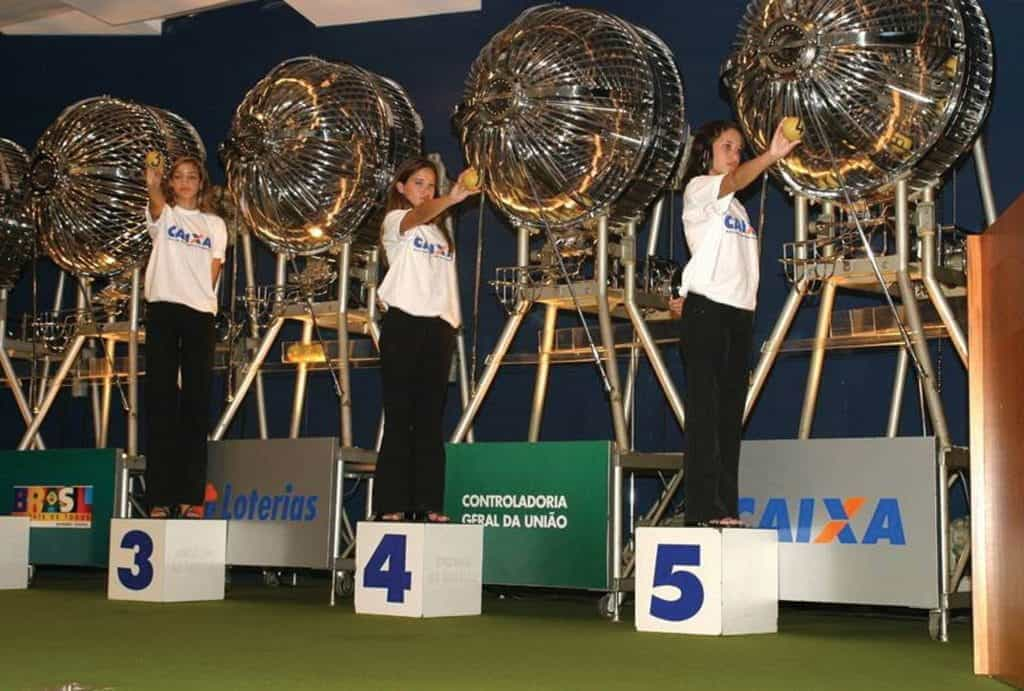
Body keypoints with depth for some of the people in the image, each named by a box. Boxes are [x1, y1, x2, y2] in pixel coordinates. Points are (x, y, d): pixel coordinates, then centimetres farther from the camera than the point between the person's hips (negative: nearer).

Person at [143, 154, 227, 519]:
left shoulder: (214, 225, 16)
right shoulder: (163, 215, 9)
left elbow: (213, 273, 10)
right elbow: (156, 206, -16)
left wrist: (203, 298, -7)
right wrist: (152, 185, -37)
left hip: (199, 315, 2)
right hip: (163, 311, -2)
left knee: (196, 403, 0)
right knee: (160, 400, -4)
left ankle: (190, 497, 1)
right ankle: (159, 498, -4)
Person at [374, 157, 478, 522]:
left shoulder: (441, 232, 24)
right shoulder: (395, 221, 4)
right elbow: (418, 216, -21)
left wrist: (453, 323, 3)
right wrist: (452, 198, -40)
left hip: (439, 326, 6)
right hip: (403, 323, -6)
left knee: (430, 419, 3)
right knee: (399, 415, -7)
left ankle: (428, 505, 3)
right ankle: (391, 505, -7)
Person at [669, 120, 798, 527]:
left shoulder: (737, 208, 24)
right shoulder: (698, 188, 1)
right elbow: (732, 182, -22)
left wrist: (692, 298, 3)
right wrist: (771, 157, -40)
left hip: (740, 312, 7)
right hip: (706, 311, -7)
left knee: (730, 413, 4)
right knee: (705, 409, -10)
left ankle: (727, 508, 4)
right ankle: (702, 508, -12)